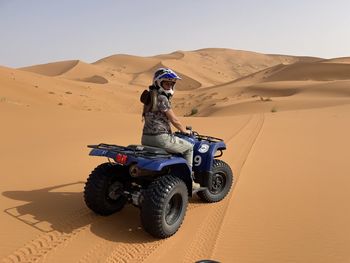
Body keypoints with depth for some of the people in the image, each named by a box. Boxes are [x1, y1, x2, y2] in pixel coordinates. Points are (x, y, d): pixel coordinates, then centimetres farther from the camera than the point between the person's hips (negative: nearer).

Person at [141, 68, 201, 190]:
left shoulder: (150, 96, 13)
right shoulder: (162, 99, -14)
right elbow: (174, 120, -10)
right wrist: (185, 131, 8)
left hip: (145, 138, 9)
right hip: (160, 138, -9)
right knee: (189, 147, 10)